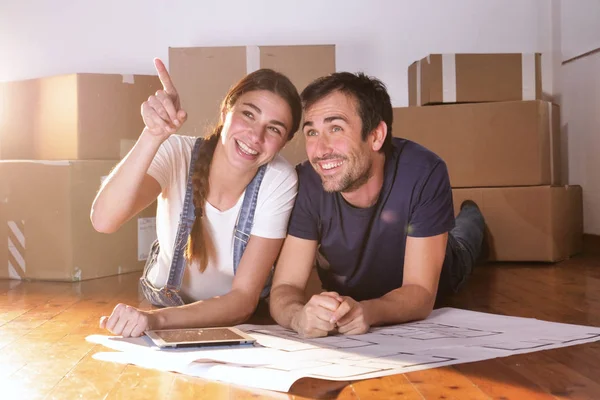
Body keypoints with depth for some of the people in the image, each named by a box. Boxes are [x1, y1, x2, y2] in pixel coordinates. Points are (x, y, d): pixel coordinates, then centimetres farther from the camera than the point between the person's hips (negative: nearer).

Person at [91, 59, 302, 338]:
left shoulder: (279, 181, -22)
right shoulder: (176, 153, -22)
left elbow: (244, 299, -23)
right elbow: (104, 220, -38)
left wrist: (156, 319, -38)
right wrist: (154, 135, -47)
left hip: (245, 321, 1)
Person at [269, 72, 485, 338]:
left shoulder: (423, 173, -42)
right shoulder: (307, 183, -37)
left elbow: (421, 293, -39)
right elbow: (284, 288, -36)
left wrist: (366, 312, -60)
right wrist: (300, 316, -60)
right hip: (346, 295, 1)